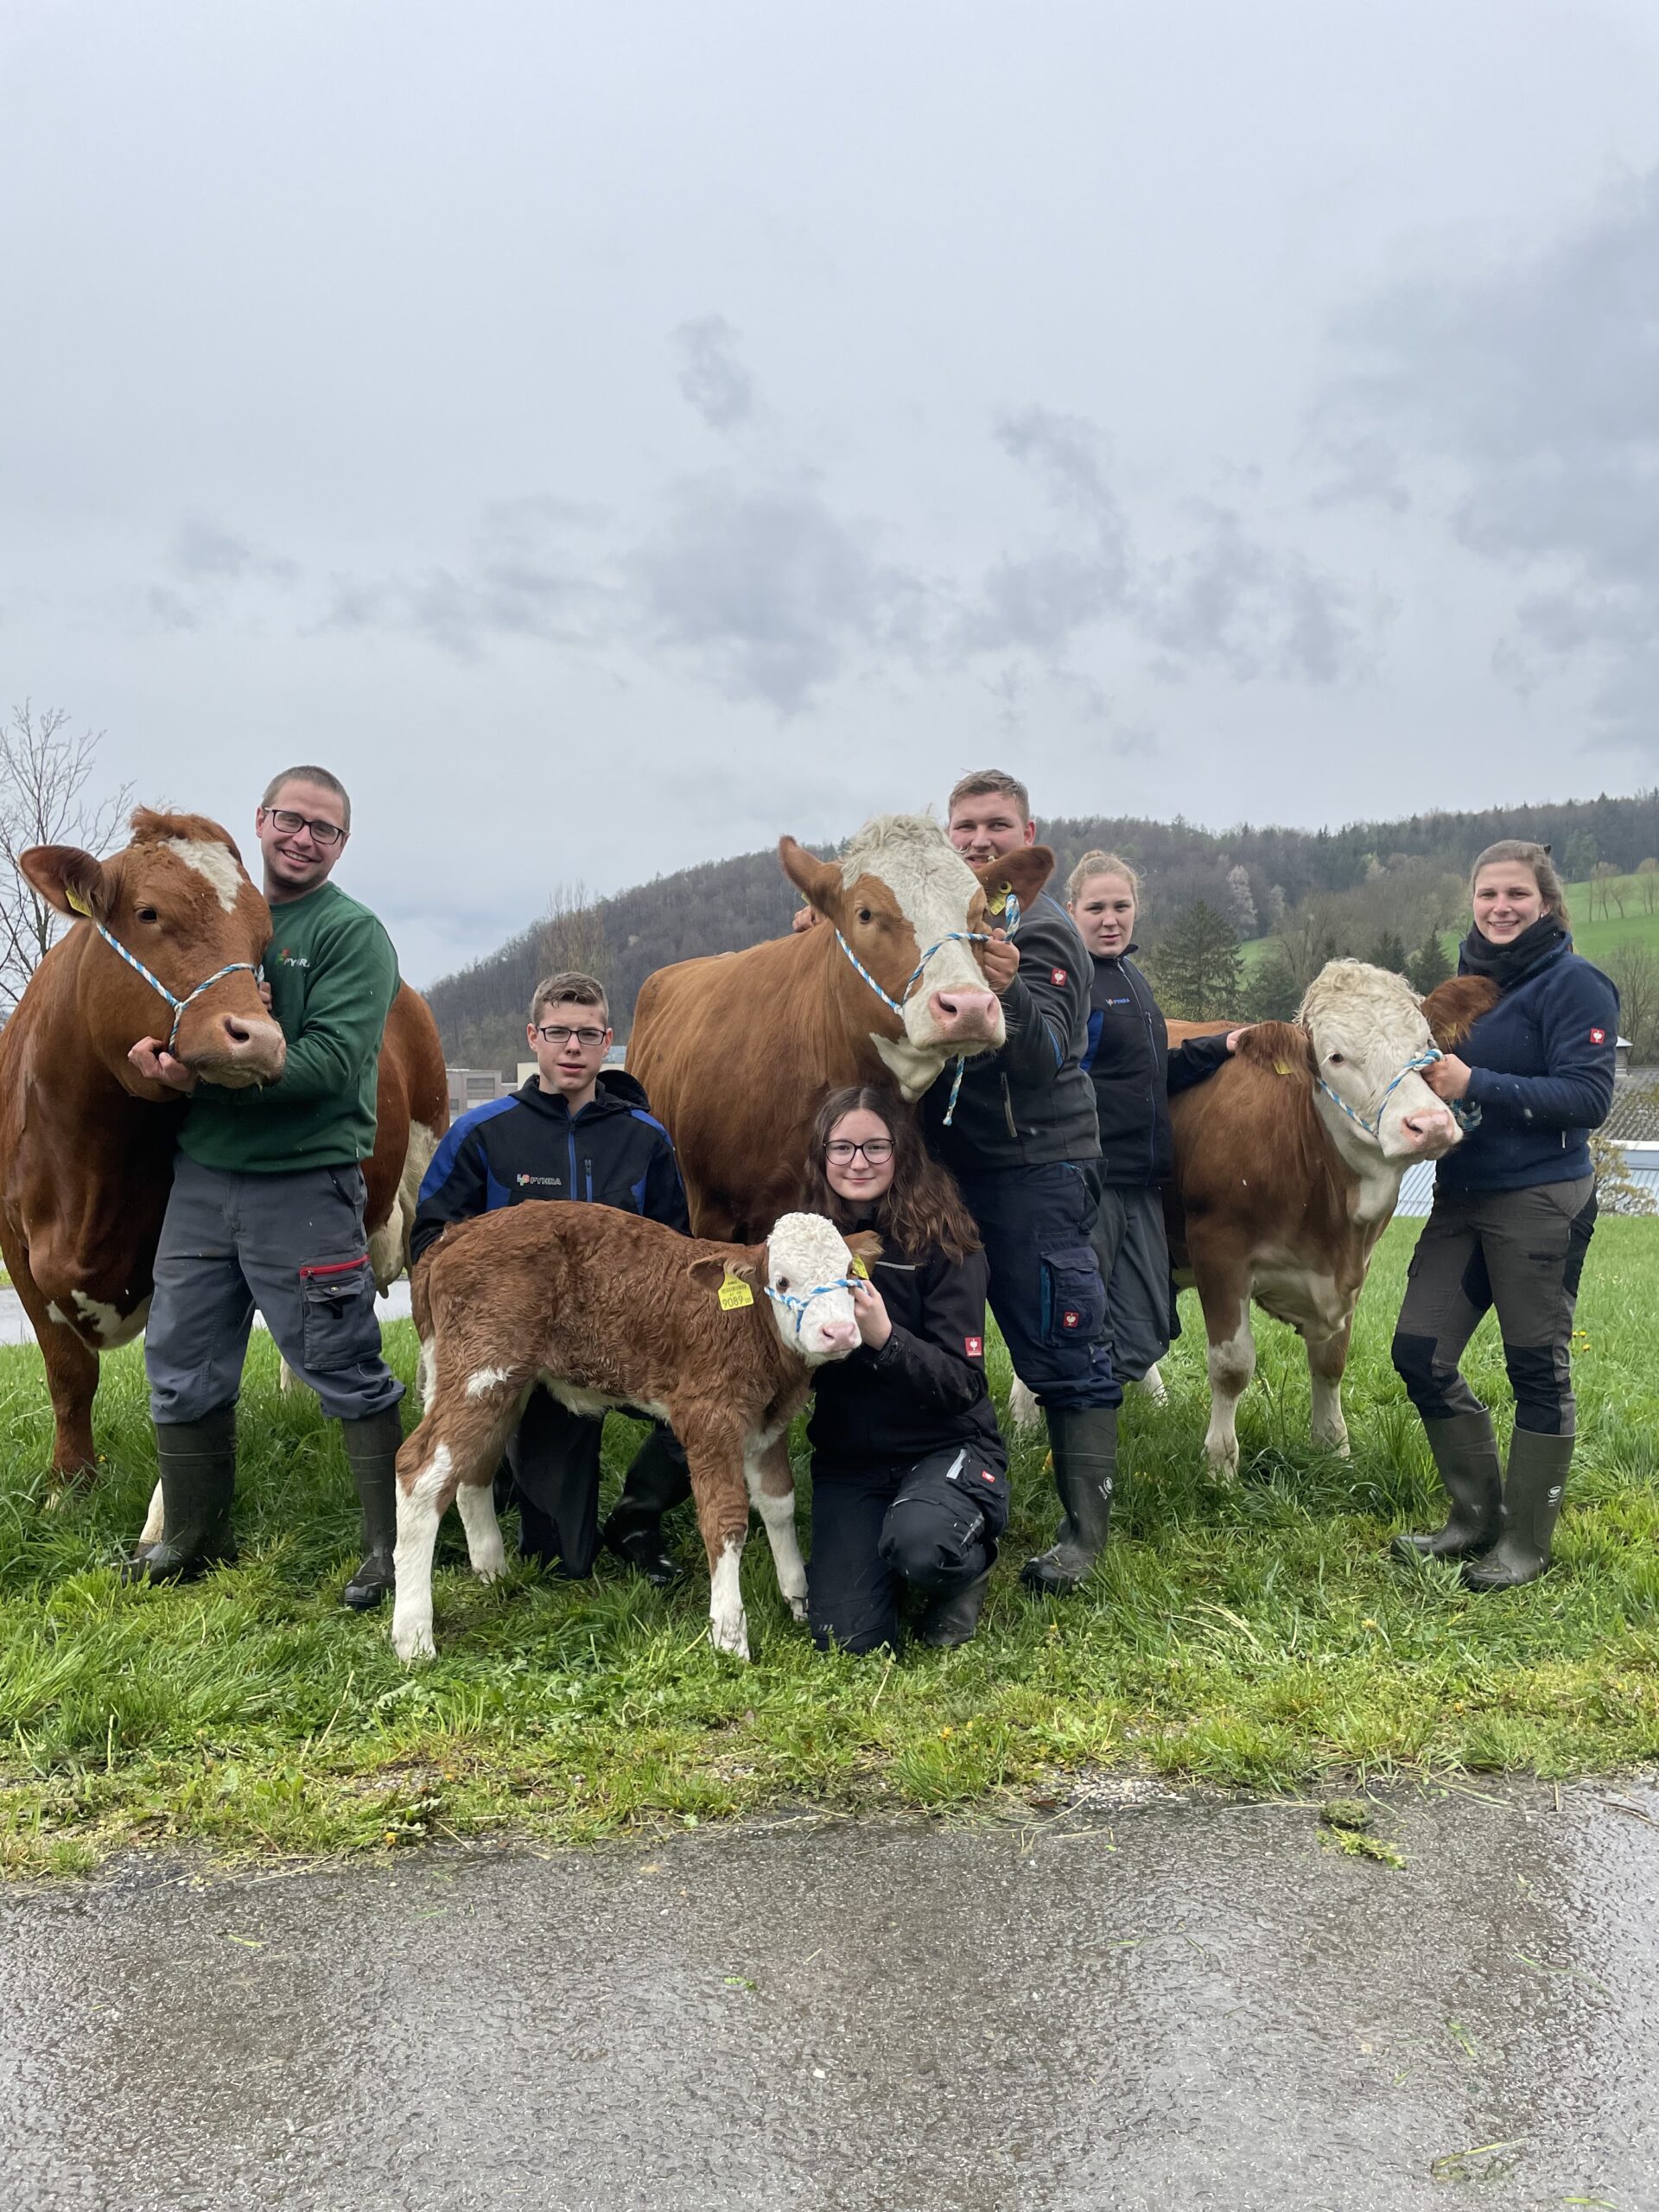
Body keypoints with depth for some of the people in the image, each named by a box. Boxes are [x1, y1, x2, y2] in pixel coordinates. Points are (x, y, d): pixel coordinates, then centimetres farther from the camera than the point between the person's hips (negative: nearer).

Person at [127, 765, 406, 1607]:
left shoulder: (353, 933, -5)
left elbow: (331, 1061, -16)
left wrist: (214, 1079, -25)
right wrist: (155, 1048, -5)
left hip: (304, 1184, -6)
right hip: (200, 1174, 7)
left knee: (344, 1371, 0)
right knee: (180, 1365, 13)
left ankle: (390, 1551, 12)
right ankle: (193, 1542, 30)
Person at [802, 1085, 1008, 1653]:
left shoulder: (944, 1243, -12)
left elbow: (963, 1383, -16)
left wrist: (884, 1339, -32)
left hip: (946, 1447, -3)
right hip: (847, 1459, 3)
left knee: (918, 1542, -35)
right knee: (847, 1638, -13)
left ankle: (966, 1568, 2)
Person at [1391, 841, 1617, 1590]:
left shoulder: (1574, 984, -8)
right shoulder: (1468, 979, 13)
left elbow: (1588, 1097, -16)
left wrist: (1476, 1085, -21)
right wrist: (1429, 1073, 2)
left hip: (1542, 1203, -7)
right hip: (1460, 1197, 7)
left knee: (1538, 1368, 3)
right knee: (1419, 1353, 4)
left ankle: (1524, 1542, 17)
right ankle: (1476, 1517, 21)